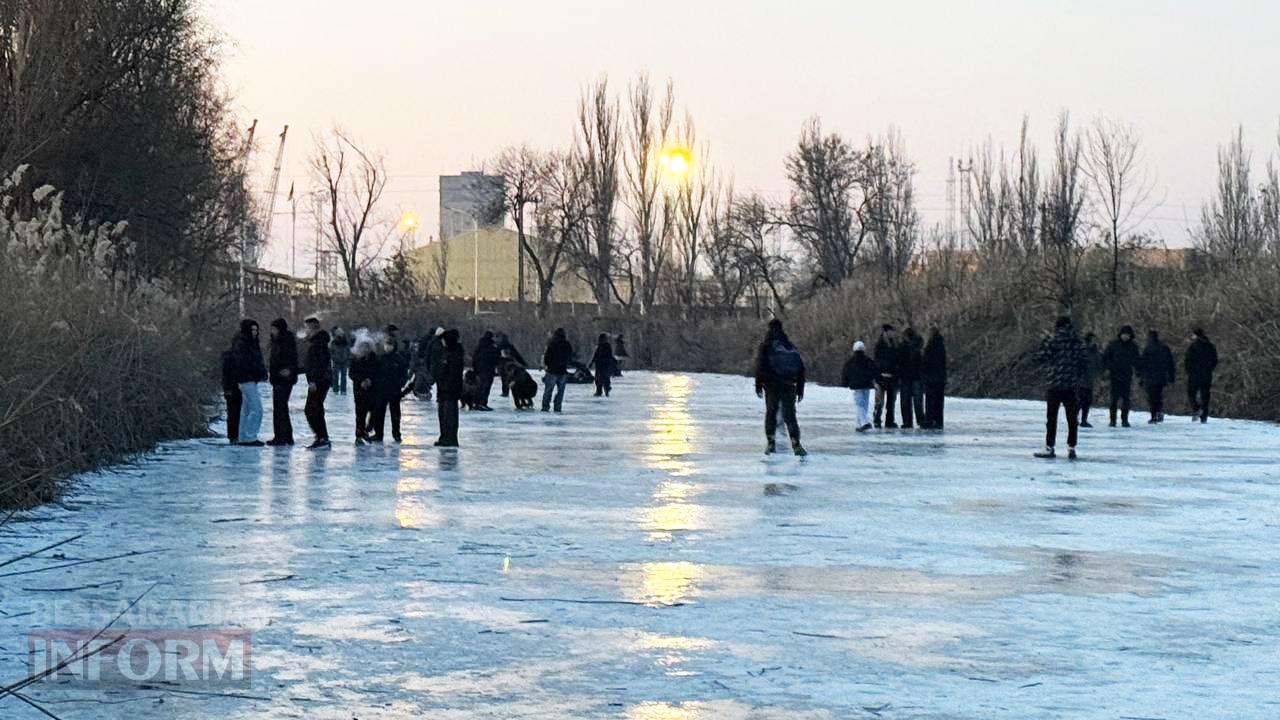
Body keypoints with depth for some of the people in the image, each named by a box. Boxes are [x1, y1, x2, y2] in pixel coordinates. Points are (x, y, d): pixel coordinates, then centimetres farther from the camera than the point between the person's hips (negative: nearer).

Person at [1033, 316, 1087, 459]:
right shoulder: (1078, 342, 4)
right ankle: (1071, 448, 9)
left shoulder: (1052, 340, -9)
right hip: (1072, 385, 3)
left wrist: (1044, 342, 6)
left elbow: (1039, 357, -7)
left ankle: (1049, 448, 2)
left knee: (1052, 417, 3)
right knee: (1072, 418, 9)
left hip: (1055, 384, -3)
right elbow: (1083, 363, 8)